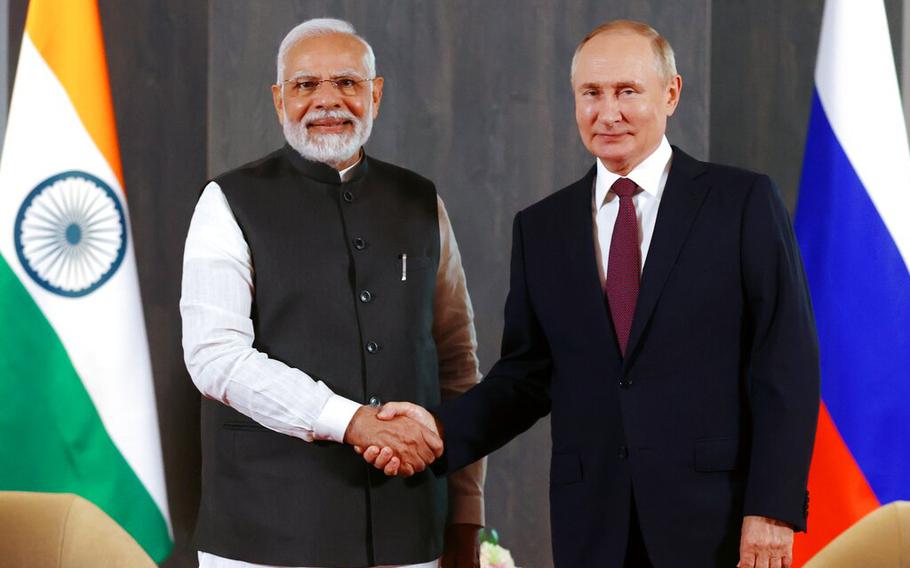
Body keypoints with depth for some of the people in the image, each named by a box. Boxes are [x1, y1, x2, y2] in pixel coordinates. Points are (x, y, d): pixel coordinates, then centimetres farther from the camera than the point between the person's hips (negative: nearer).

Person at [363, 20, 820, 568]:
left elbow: (787, 363, -4)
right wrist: (443, 429, -7)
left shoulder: (744, 202, 0)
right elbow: (527, 373, 11)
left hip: (716, 519, -3)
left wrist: (773, 507, -11)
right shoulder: (541, 228, 11)